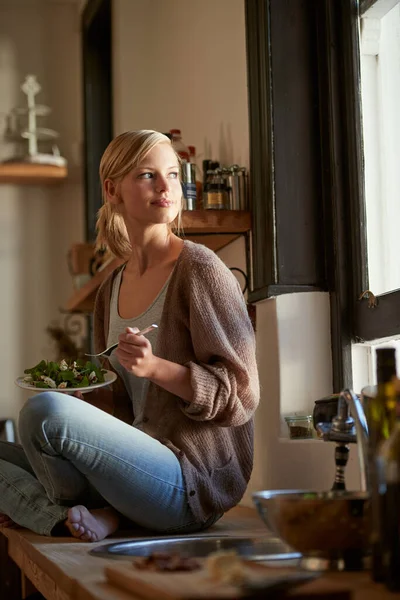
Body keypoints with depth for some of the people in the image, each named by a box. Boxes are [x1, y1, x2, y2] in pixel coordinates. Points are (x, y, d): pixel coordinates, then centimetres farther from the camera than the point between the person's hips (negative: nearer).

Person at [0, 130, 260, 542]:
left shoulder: (201, 270, -8)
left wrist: (155, 367, -24)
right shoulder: (112, 289, 14)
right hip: (142, 466, 8)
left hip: (194, 482, -8)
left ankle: (98, 516, -3)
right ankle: (77, 520, -12)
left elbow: (240, 395, -11)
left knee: (44, 410, -27)